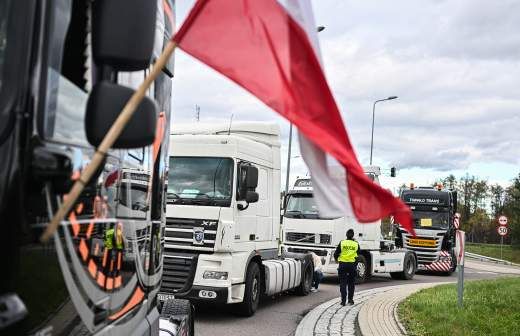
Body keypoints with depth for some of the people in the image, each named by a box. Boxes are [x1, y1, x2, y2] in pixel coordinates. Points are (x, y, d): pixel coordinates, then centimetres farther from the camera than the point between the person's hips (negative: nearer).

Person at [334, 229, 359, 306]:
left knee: (343, 283, 3)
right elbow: (358, 255, 7)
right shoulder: (356, 244, 2)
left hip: (343, 264, -1)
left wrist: (337, 260, 20)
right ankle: (350, 300, 15)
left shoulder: (342, 243, -2)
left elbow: (336, 254, -1)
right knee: (351, 283, 13)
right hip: (352, 265, 1)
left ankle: (343, 300, -2)